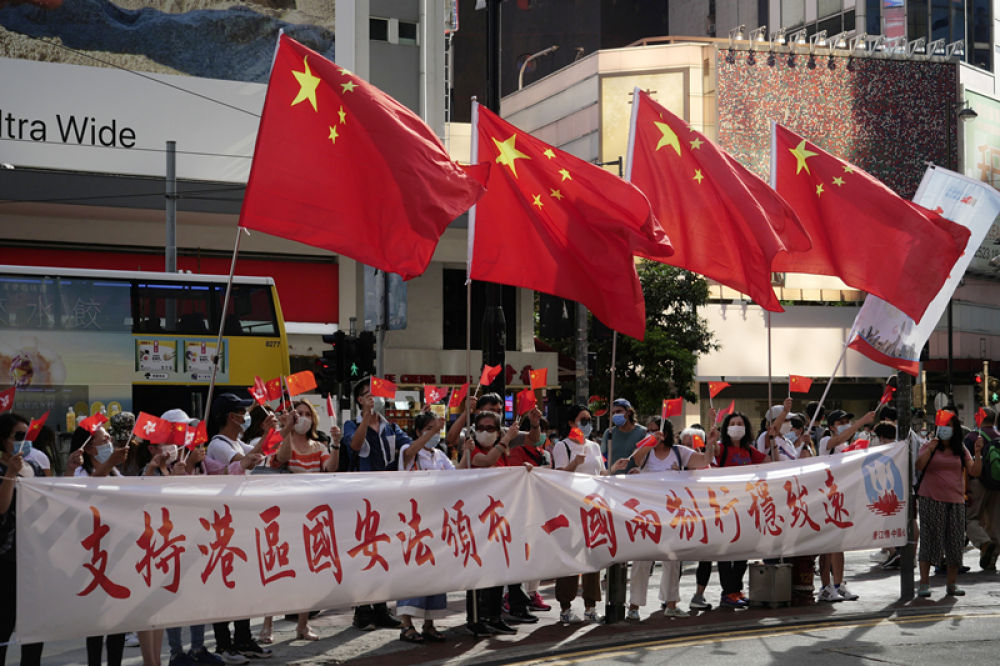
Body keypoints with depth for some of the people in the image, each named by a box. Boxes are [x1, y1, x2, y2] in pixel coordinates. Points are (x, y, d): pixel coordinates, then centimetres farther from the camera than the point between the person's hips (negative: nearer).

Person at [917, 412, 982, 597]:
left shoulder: (961, 450, 11)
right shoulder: (929, 447, 4)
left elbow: (974, 472, 3)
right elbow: (919, 466, -11)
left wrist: (977, 453, -9)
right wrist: (929, 449, -23)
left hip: (955, 500, 3)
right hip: (931, 499, -3)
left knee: (955, 541, 3)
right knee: (929, 538, -6)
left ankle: (952, 584, 11)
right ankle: (924, 584, -5)